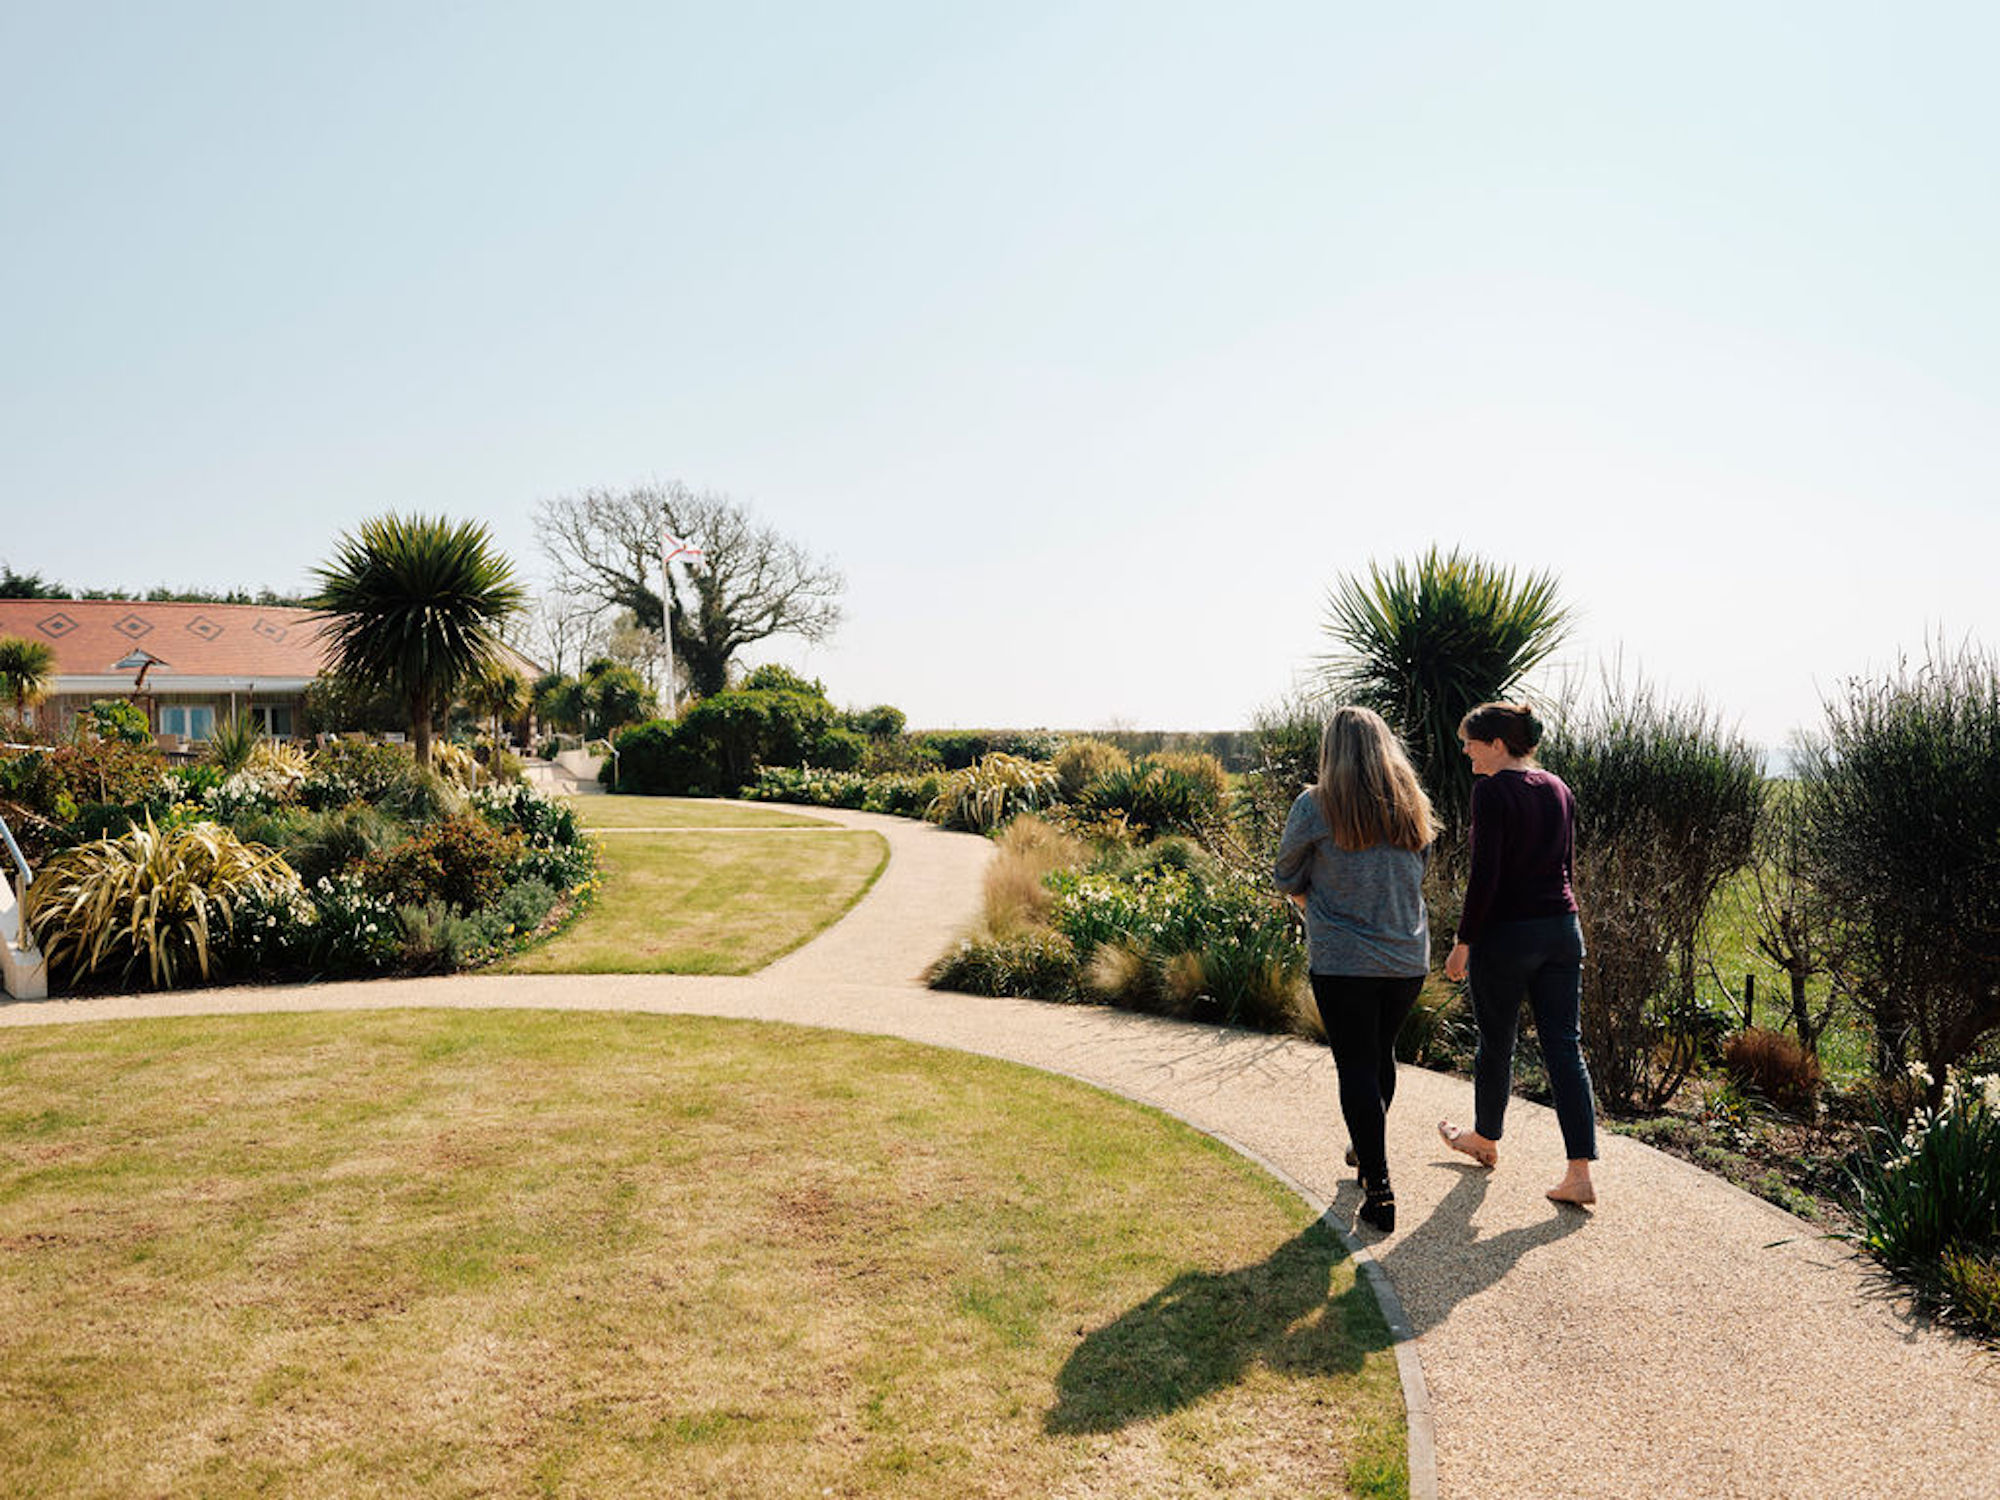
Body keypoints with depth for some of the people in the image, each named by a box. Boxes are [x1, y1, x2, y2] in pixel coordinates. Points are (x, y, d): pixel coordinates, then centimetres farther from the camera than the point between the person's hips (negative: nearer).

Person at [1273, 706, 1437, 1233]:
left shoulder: (1315, 806, -10)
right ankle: (1368, 1152, 41)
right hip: (1408, 958, 5)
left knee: (1356, 1068, 3)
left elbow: (1287, 878, 1)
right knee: (1381, 1053, 23)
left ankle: (1379, 1189, 0)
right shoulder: (1413, 807, 4)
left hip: (1343, 961, -5)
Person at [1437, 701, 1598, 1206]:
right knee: (1565, 1046, 5)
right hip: (1563, 928, 6)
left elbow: (1485, 876, -18)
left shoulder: (1492, 790, -14)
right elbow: (1565, 863, 15)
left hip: (1506, 933, -6)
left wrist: (1463, 942, -11)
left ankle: (1485, 1139, 35)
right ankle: (1580, 1173, 1)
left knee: (1496, 1043, 13)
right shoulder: (1558, 789, 8)